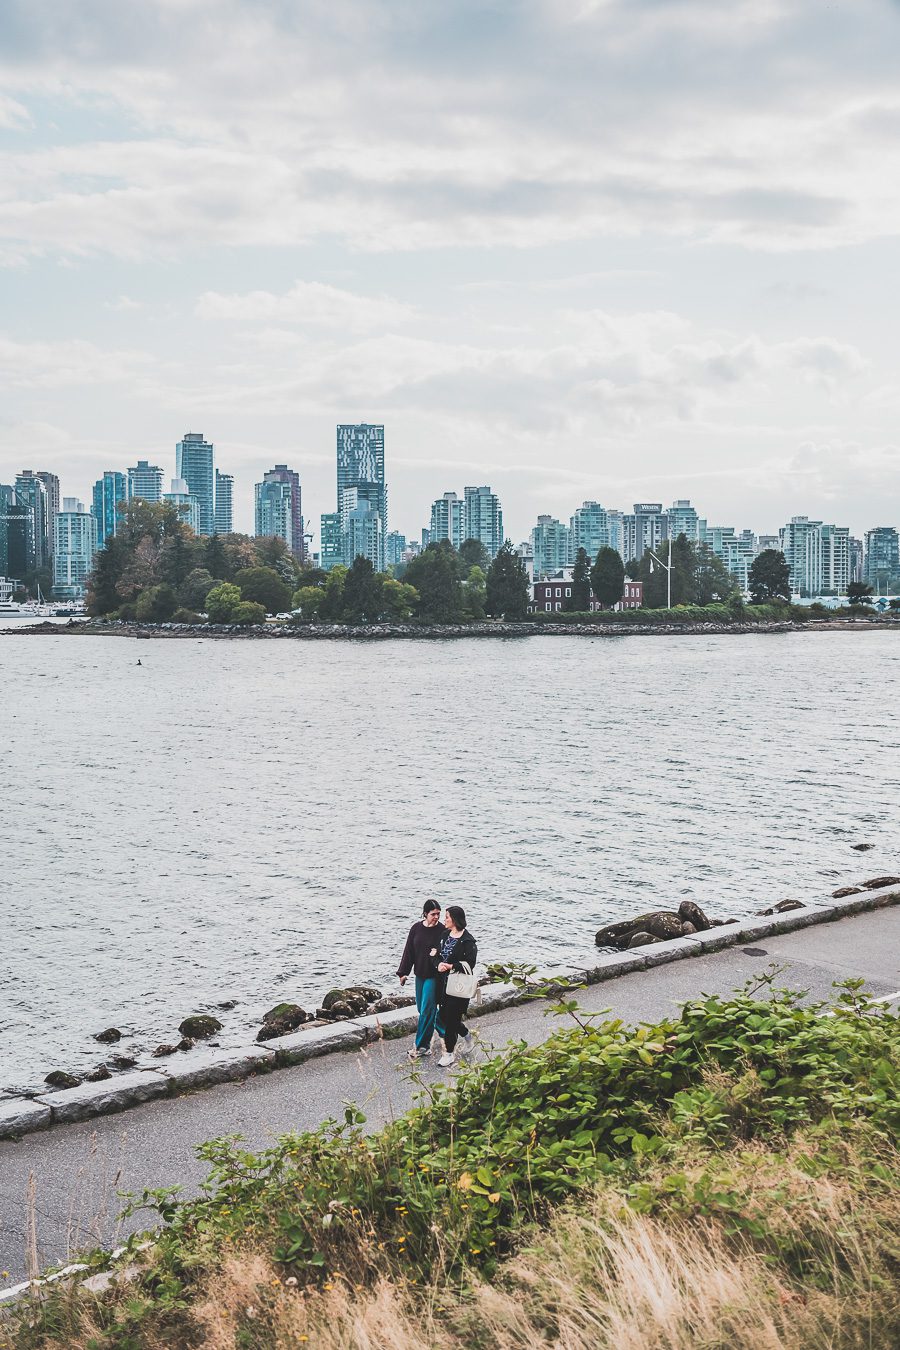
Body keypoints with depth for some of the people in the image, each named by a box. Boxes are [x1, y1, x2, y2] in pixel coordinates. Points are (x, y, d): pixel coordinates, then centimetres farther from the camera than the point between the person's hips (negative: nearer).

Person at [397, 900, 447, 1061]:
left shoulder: (443, 931, -12)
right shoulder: (416, 928, 0)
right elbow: (409, 950, 4)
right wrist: (403, 972, 4)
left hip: (434, 976, -5)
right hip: (420, 974, 6)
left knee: (427, 1010, -5)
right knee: (422, 1008, 16)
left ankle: (422, 1046, 3)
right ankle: (444, 1031, 36)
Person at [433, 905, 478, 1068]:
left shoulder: (467, 940, -14)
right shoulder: (445, 935, 8)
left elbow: (470, 963, -17)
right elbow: (435, 955, 8)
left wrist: (451, 966, -24)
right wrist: (438, 964, -13)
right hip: (444, 982, 7)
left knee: (451, 1017, -2)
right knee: (443, 1015, 13)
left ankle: (449, 1053, 11)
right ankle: (466, 1035, 38)